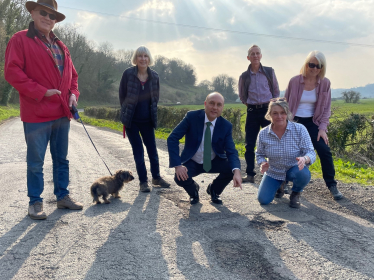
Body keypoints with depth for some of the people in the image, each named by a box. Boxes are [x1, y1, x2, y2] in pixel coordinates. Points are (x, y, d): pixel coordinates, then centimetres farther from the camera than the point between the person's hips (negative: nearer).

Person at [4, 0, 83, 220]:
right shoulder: (20, 40, -2)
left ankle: (63, 196, 26)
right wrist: (41, 92, -17)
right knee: (36, 161, 3)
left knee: (62, 159, 14)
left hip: (62, 113, 6)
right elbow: (12, 72, -12)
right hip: (37, 114, -6)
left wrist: (73, 93, 2)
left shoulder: (61, 46, 16)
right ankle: (35, 202, 16)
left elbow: (72, 74, 21)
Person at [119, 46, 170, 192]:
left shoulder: (154, 76, 0)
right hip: (131, 120, -2)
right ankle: (143, 181, 13)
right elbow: (122, 95, -2)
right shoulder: (128, 73, -8)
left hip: (147, 120, 3)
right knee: (138, 151, 3)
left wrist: (151, 112, 6)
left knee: (152, 149, 10)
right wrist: (127, 113, 3)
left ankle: (156, 177, 26)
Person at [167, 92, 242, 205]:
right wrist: (177, 165, -29)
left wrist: (237, 171, -38)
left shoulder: (226, 126, -11)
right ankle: (193, 190, 9)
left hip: (214, 162, 2)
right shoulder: (191, 117, -16)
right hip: (192, 163, -2)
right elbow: (172, 139, -18)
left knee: (231, 168, -25)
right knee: (179, 178, -31)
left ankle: (214, 190, 9)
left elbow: (231, 151, -16)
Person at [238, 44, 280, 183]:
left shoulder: (269, 72, 4)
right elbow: (242, 96, 18)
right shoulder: (244, 76, 5)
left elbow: (276, 91, 12)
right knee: (249, 144, 1)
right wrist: (250, 105, 9)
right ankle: (250, 174, 10)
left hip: (268, 110, -1)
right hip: (252, 111, 1)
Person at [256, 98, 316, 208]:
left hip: (294, 169, -2)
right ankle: (279, 185, 26)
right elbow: (259, 154, 2)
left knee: (303, 174, -37)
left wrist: (304, 159, -43)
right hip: (273, 172, 2)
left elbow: (311, 152, -18)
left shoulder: (300, 129, -19)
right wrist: (263, 163, -22)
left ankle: (295, 194, 2)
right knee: (263, 200, -10)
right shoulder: (263, 133, -12)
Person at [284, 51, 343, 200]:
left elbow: (326, 108, 1)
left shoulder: (325, 83, -3)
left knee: (324, 151, -10)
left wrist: (322, 128, -7)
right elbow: (286, 104, 1)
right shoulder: (295, 81, -7)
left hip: (313, 122, 1)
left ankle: (332, 185, 5)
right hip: (294, 121, -1)